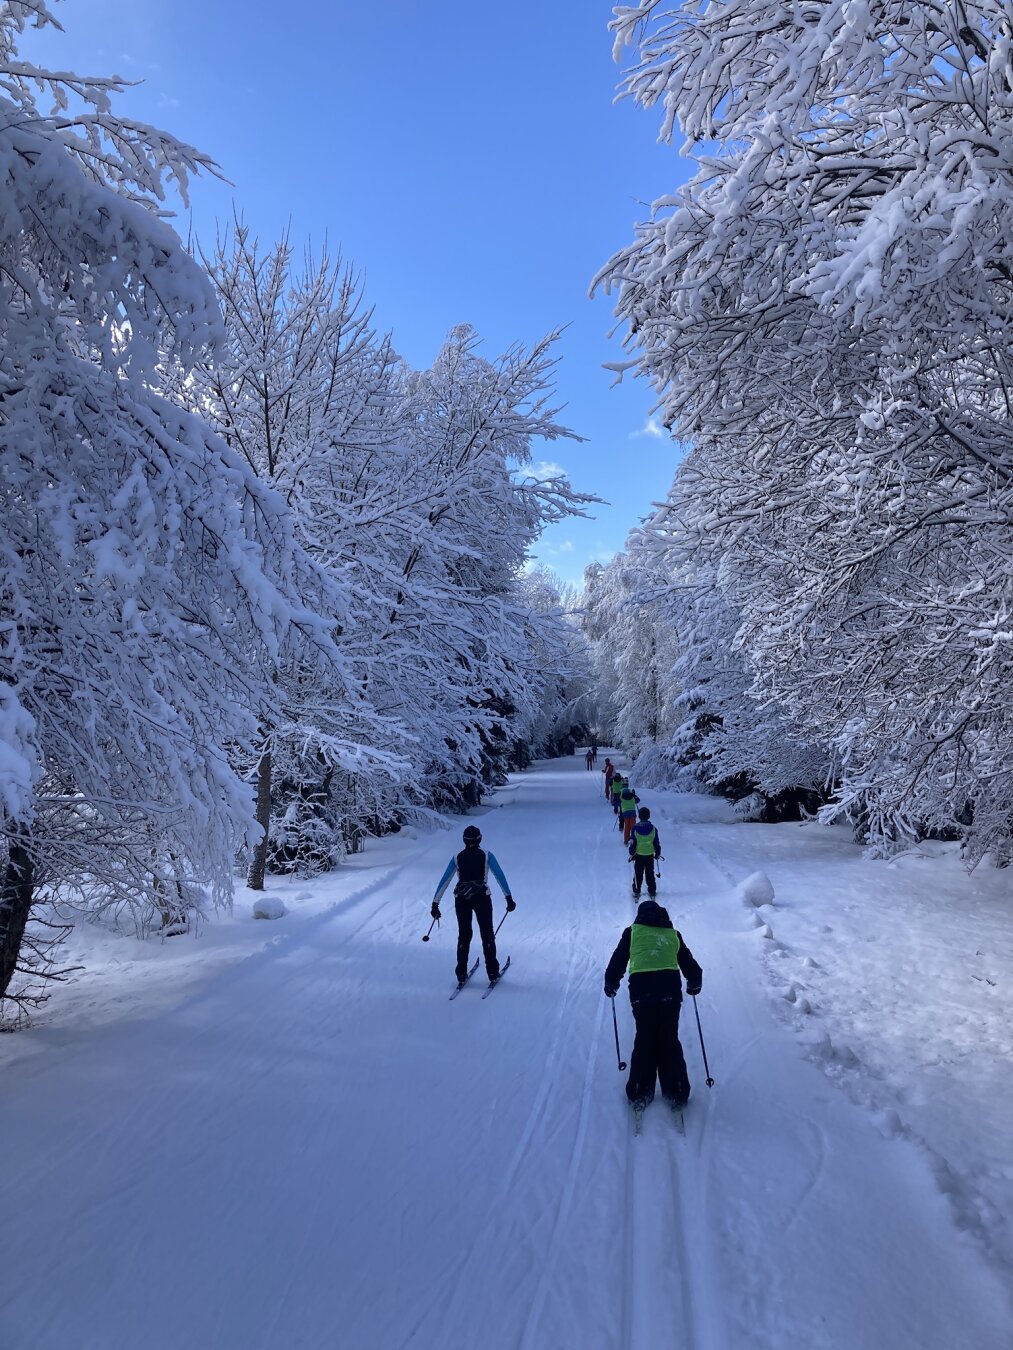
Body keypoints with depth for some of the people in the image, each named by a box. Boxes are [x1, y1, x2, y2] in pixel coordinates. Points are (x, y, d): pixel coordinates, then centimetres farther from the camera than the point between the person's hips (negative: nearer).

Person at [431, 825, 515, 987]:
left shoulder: (457, 858, 4)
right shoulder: (486, 856, -1)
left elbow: (444, 882, 4)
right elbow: (500, 877, -4)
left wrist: (435, 904, 6)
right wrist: (509, 898, 0)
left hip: (461, 899, 2)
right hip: (482, 898, -2)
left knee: (464, 935, 14)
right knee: (487, 935, 11)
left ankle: (461, 974, 14)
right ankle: (492, 973, 12)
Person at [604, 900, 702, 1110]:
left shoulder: (632, 931, 16)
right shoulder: (673, 934, 21)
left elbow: (618, 961, 14)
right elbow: (689, 964, 24)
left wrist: (611, 985, 29)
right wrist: (694, 984, 43)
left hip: (641, 989, -1)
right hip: (670, 990, 1)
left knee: (644, 1040, 10)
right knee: (670, 1041, 12)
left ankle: (640, 1092, 11)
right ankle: (676, 1093, 13)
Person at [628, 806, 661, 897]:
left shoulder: (635, 828, -12)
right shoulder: (653, 829, -9)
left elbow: (632, 843, -8)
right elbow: (657, 843, -1)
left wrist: (631, 854, 3)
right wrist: (658, 853, 12)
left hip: (639, 855, -1)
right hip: (650, 855, 1)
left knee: (638, 874, 11)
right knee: (650, 874, 13)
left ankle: (636, 891, 17)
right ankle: (652, 892, 19)